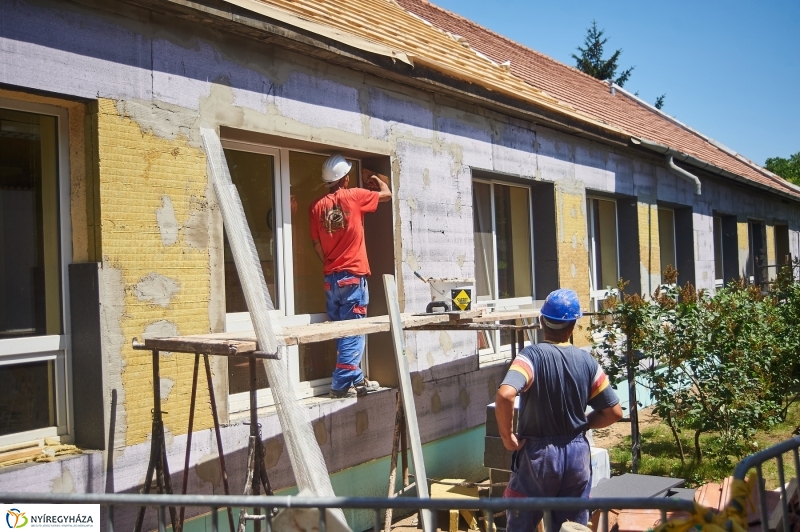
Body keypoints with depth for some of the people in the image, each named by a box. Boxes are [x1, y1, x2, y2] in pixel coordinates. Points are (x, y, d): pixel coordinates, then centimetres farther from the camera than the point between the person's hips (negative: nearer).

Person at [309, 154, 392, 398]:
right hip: (353, 275, -5)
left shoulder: (317, 206, 7)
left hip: (330, 277, 5)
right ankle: (342, 383, -4)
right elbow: (387, 194, 11)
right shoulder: (354, 196, -4)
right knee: (352, 331, -2)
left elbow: (317, 245, 8)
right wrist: (372, 177, 28)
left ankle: (355, 379, 18)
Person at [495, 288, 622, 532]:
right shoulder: (586, 361, -2)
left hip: (538, 454, -4)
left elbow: (505, 395, -31)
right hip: (577, 454, 4)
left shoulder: (532, 355, -15)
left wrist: (507, 436, -17)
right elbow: (614, 412, 2)